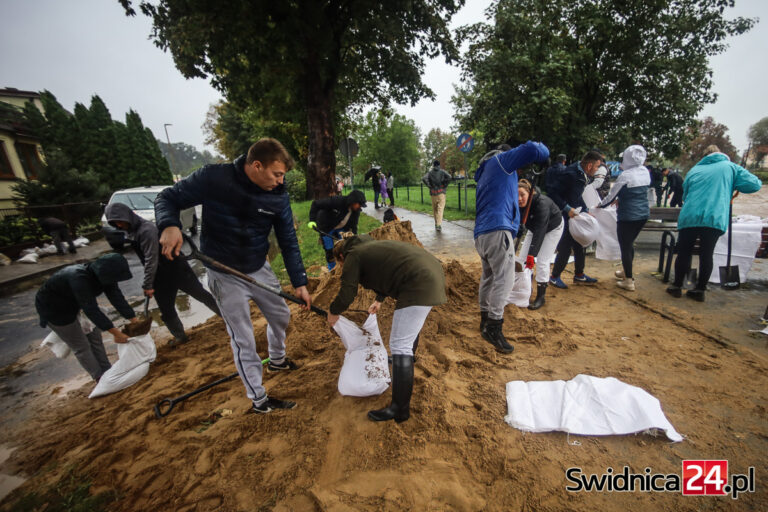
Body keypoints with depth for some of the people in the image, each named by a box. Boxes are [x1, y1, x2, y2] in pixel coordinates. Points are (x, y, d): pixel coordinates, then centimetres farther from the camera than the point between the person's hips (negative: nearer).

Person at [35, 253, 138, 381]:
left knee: (95, 337, 8)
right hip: (53, 309, -6)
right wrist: (116, 333, -40)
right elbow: (91, 310, -42)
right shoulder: (79, 278, -41)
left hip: (74, 304, 7)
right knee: (81, 347, 1)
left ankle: (107, 372, 20)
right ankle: (101, 378, 15)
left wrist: (134, 320, -22)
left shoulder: (102, 274, -19)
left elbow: (117, 297, -19)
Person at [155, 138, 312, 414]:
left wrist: (300, 283, -7)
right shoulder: (212, 177, -19)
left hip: (260, 269, 4)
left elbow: (288, 242, -5)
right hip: (224, 275, -4)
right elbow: (168, 198, -7)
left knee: (281, 316, 18)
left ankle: (277, 360, 50)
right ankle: (259, 399, 24)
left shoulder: (278, 197, -10)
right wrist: (169, 225, -30)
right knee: (243, 341, 4)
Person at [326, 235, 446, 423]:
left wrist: (333, 313, 19)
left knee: (400, 345, -6)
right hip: (433, 271, 11)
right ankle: (406, 358, 58)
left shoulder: (353, 256, 2)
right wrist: (379, 300, 50)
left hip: (419, 285, -11)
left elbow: (347, 294, -1)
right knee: (411, 323, 33)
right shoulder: (370, 246, 28)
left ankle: (400, 410, 3)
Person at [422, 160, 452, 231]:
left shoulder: (430, 172, 5)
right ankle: (439, 225, -17)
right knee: (440, 209, -6)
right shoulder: (442, 171, 4)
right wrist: (444, 186, -2)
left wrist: (429, 186, -4)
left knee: (434, 209, 13)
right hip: (441, 193, -1)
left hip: (433, 193, 1)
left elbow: (424, 179, -12)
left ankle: (436, 224, 21)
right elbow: (449, 177, -12)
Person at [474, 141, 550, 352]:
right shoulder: (500, 159, 8)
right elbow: (531, 150, -7)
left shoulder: (484, 173, 32)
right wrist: (542, 148, 15)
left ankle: (486, 318, 26)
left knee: (489, 276, 17)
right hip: (497, 229, -9)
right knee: (504, 278, -9)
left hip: (481, 232, 9)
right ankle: (493, 327, -10)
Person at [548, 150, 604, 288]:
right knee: (565, 248, -5)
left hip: (573, 215, 10)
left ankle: (579, 274, 32)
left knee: (579, 246, 16)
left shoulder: (582, 175, 9)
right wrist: (567, 209, -25)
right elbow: (553, 193, -25)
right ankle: (554, 277, 13)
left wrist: (586, 210, 14)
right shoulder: (570, 174, -20)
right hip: (562, 216, -10)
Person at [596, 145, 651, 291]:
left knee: (625, 246, 2)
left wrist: (600, 205, 7)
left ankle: (629, 281, 7)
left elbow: (612, 196, -9)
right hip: (643, 214, 8)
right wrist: (619, 199, 24)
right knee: (630, 243, 22)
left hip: (628, 216, -8)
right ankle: (625, 271, 37)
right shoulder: (645, 172, 6)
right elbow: (638, 193, 16)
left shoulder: (625, 175, -16)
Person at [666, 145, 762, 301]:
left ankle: (677, 286, 14)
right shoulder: (730, 167, 8)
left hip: (690, 217, 1)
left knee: (684, 253, 9)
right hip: (715, 219, 0)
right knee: (706, 255, 7)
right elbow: (755, 184, 2)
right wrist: (734, 186, 20)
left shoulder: (694, 170, 16)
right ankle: (700, 290, 13)